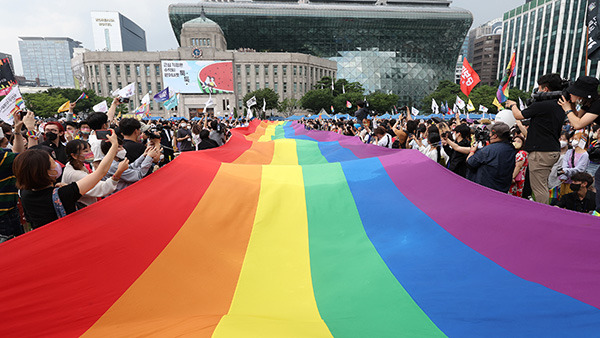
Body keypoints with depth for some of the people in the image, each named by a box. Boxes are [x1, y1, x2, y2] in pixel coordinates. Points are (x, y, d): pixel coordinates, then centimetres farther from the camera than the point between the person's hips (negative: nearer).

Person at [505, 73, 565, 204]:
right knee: (543, 186, 20)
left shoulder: (541, 105, -17)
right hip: (554, 150, 10)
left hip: (541, 152, -10)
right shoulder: (560, 107, 13)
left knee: (539, 188, -4)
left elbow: (518, 115, -5)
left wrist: (513, 105, 14)